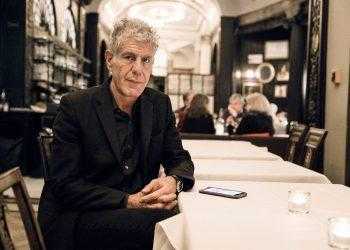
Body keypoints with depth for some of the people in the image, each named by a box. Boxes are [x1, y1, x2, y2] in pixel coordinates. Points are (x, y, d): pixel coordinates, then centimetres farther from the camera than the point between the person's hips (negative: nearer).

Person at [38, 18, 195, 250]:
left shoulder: (159, 104, 4)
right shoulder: (75, 106, -9)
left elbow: (180, 159, 8)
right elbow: (64, 185, -11)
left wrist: (174, 181, -17)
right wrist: (128, 201, -22)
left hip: (140, 209, 5)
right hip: (76, 220, -4)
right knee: (164, 222, -30)